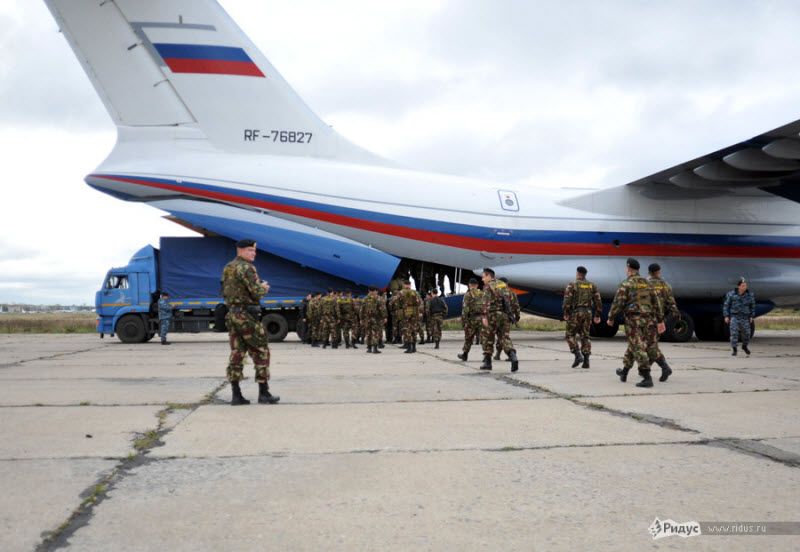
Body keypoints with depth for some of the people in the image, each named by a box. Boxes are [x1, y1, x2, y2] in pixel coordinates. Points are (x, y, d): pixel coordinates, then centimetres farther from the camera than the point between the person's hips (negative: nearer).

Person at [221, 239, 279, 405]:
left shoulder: (227, 268, 14)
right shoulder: (246, 267, -13)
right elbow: (257, 292, -21)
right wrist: (264, 288, 2)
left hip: (232, 314, 8)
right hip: (247, 316, -8)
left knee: (236, 354, 8)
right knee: (261, 352, 0)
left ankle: (236, 395, 7)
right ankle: (264, 393, 2)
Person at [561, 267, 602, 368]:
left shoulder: (572, 285, -4)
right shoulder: (592, 285, 9)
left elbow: (567, 300, -14)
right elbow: (598, 301, 5)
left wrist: (565, 314, -8)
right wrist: (597, 315, 10)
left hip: (575, 313, -4)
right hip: (588, 313, 4)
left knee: (570, 335, 8)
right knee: (585, 336, 8)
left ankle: (578, 355, -8)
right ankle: (586, 360, -1)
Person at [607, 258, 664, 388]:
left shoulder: (625, 284, -7)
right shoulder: (646, 283, 12)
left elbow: (618, 303, -11)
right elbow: (656, 303, 11)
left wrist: (611, 318, 2)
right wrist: (660, 321, 13)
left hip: (633, 320, -6)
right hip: (648, 320, 6)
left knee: (638, 348, -7)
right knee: (633, 346, 17)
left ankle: (647, 378, -15)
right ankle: (624, 371, 31)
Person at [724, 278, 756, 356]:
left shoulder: (750, 295, -1)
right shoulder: (731, 294, -7)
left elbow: (752, 306, 11)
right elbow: (726, 305, 1)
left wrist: (751, 316, 9)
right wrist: (726, 316, -3)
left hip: (745, 317, 2)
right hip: (734, 316, -2)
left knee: (746, 332, 7)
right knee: (734, 333, -12)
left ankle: (744, 346, 35)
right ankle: (734, 350, -3)